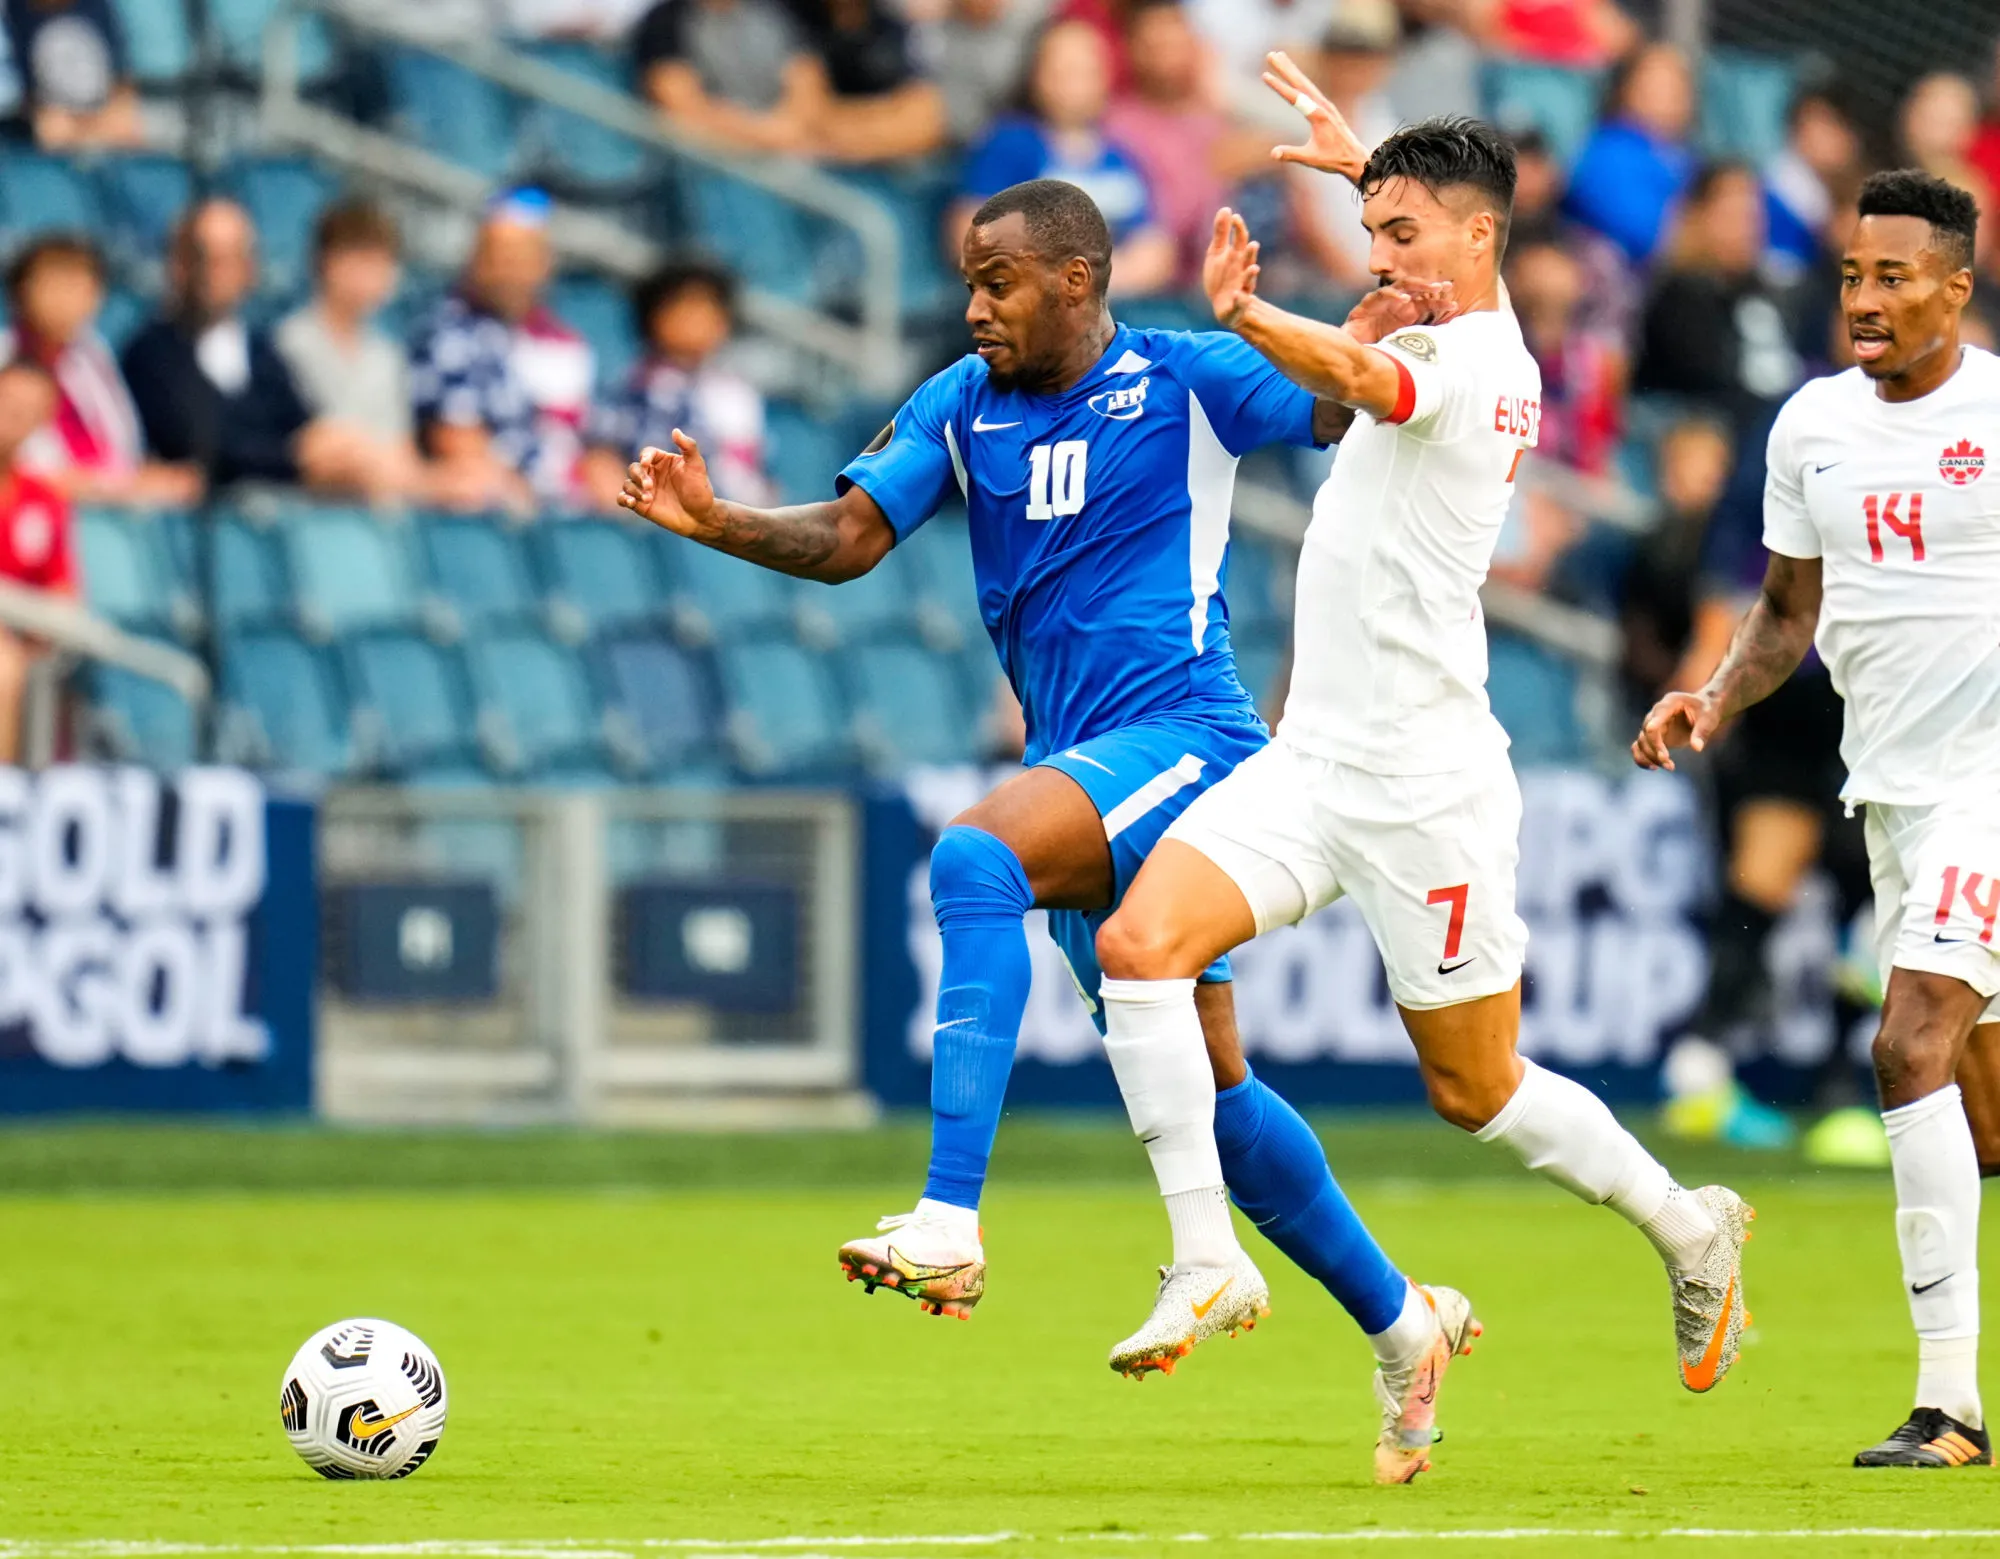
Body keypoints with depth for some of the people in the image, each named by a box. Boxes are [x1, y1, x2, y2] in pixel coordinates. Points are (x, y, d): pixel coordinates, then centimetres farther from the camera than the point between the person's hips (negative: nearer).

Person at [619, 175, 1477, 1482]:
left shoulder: (1189, 382, -2)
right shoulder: (961, 407, 11)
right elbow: (849, 538, 5)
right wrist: (715, 523, -12)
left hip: (1181, 735, -7)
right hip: (1078, 771, 7)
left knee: (975, 858, -32)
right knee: (1197, 1080, 11)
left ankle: (951, 1222, -40)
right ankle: (1398, 1318, 27)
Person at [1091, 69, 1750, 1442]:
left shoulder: (1476, 364, -16)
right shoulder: (1472, 342, 11)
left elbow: (1359, 377, -40)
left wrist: (1248, 315, -58)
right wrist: (1366, 161, 47)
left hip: (1426, 785, -8)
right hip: (1312, 756, 8)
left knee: (1477, 1092, 4)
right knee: (1141, 944, -13)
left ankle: (1689, 1231, 27)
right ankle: (1204, 1261, -13)